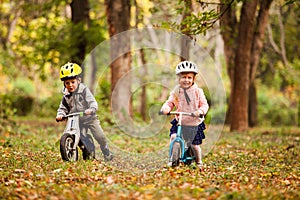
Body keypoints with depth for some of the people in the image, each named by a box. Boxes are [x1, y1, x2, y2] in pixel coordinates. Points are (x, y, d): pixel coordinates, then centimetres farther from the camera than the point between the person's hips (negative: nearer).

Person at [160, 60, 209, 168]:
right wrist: (165, 108, -21)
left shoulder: (197, 91, -4)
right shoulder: (176, 92, 1)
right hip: (179, 122, 2)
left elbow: (204, 104, -5)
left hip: (195, 123, -2)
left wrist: (200, 111, -27)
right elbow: (169, 102, 2)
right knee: (173, 136, -20)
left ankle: (199, 162, 28)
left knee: (195, 145, 2)